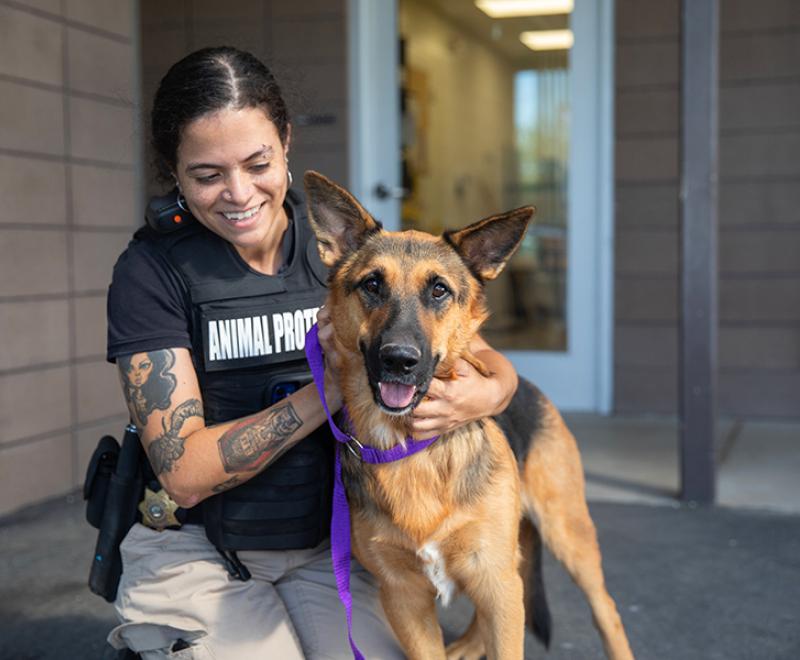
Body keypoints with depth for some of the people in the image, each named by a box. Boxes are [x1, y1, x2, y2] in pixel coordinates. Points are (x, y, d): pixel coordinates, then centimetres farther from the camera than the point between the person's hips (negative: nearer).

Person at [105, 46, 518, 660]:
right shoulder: (153, 271, -11)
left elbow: (495, 365, -2)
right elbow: (184, 474, -17)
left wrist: (483, 394, -27)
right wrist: (332, 385, -25)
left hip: (328, 543, 2)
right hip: (196, 555, -2)